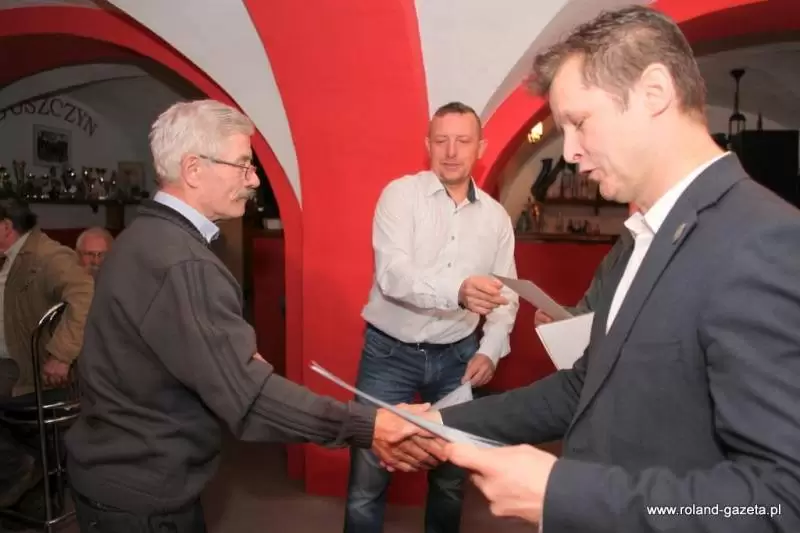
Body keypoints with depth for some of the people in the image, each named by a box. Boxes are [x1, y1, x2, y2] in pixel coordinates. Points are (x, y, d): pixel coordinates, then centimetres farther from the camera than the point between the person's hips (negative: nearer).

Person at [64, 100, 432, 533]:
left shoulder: (150, 236, 5)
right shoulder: (181, 263, -28)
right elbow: (247, 396, -33)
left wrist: (238, 353, 2)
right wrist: (368, 427, -31)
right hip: (137, 491, -9)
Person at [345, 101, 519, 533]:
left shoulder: (496, 217, 3)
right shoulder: (400, 194, -9)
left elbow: (506, 294, 8)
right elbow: (392, 275, -23)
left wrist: (490, 350, -8)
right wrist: (457, 290, -40)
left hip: (457, 356, 4)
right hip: (390, 352, -3)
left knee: (453, 472, 18)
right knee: (368, 478, 4)